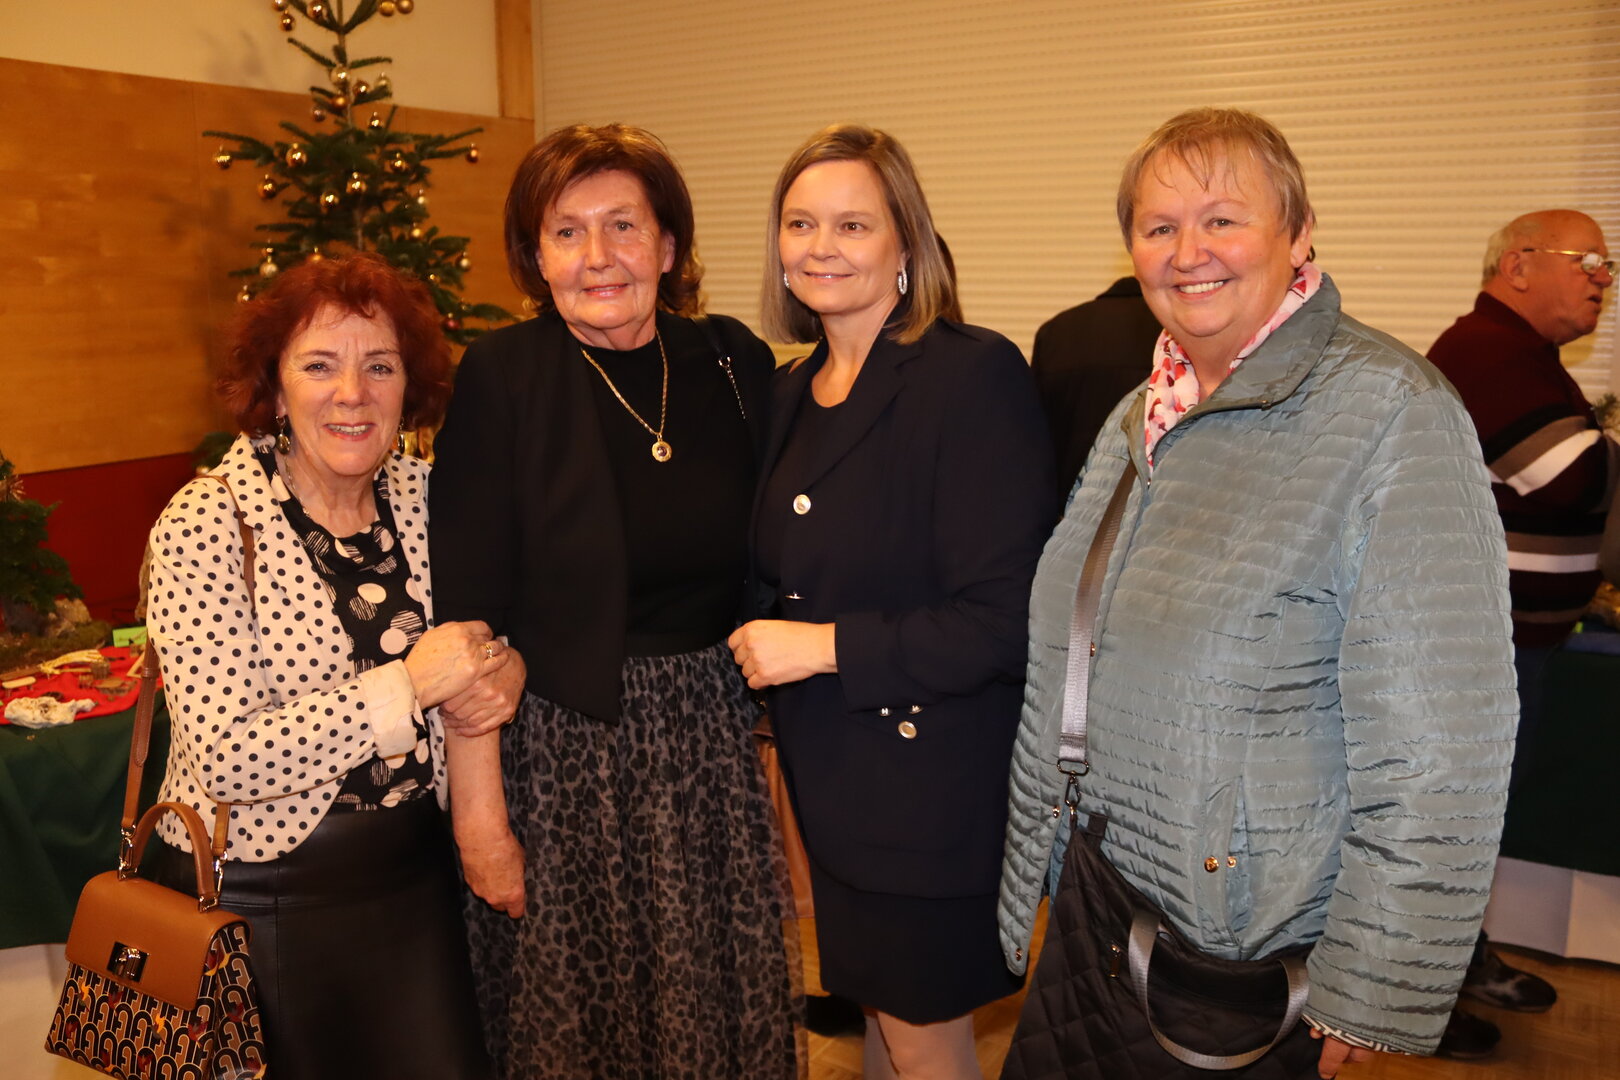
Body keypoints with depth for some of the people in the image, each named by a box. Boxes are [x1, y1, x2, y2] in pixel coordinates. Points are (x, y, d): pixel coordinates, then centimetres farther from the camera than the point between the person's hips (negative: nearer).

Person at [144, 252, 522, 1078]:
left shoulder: (422, 497, -3)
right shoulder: (205, 528, -17)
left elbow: (491, 628, 11)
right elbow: (226, 760, -23)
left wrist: (504, 670, -12)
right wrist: (407, 686, -25)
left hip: (414, 871, 4)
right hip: (259, 901, -4)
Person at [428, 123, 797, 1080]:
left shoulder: (736, 362, 0)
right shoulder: (502, 379, -10)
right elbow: (469, 617, -11)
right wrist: (480, 811, -11)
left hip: (715, 740, 4)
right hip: (563, 751, -3)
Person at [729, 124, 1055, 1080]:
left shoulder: (975, 375, -17)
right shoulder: (791, 394, 7)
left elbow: (1010, 617, -22)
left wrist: (827, 647, -20)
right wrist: (759, 643, 4)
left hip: (935, 778, -6)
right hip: (831, 778, 7)